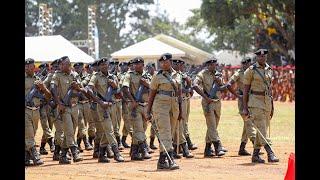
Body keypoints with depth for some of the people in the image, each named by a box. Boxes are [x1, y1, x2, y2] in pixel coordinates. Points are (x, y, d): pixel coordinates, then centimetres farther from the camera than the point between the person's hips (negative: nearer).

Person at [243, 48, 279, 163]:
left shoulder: (269, 70, 13)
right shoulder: (251, 70, -4)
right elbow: (246, 89, -4)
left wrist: (272, 106, 17)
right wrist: (245, 107, -8)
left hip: (267, 102, 7)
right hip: (255, 102, -6)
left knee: (262, 129, 7)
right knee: (261, 128, -14)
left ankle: (255, 155, 14)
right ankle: (270, 154, -23)